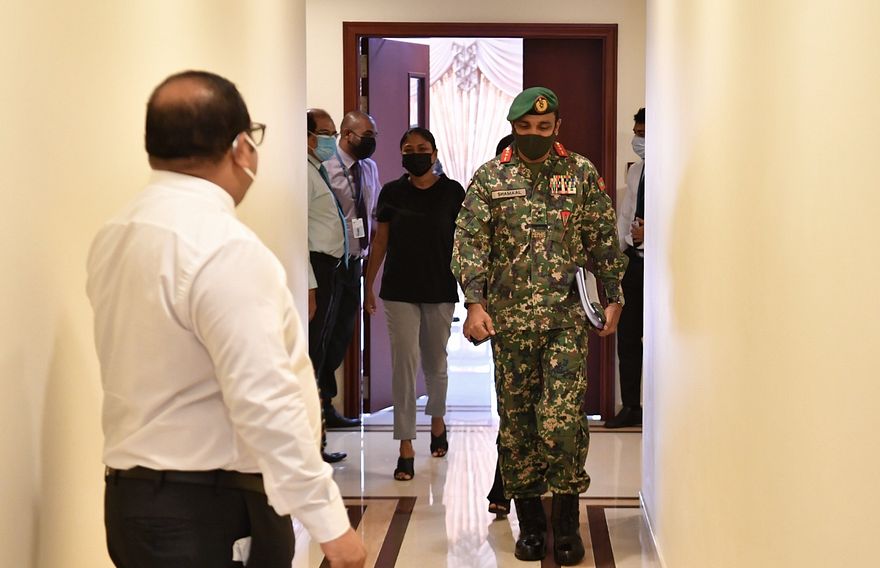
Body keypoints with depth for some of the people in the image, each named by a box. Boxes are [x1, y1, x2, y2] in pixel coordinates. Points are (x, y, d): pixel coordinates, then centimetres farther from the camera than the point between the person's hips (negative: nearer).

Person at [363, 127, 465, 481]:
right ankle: (406, 447, -4)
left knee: (435, 362, 14)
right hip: (399, 292, 0)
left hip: (440, 291, 0)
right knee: (404, 363, -6)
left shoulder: (452, 192, -1)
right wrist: (368, 287, 7)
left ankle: (437, 420, 42)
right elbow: (380, 243, 8)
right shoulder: (392, 192, 3)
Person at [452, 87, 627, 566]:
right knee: (517, 423, 7)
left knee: (563, 420, -8)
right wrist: (475, 304, -9)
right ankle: (530, 523, 20)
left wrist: (613, 299, 6)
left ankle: (566, 522, 8)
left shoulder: (582, 174, 6)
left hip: (566, 317, -1)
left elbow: (604, 241, 9)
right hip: (509, 320, 1)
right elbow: (469, 243, 0)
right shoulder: (489, 177, 4)